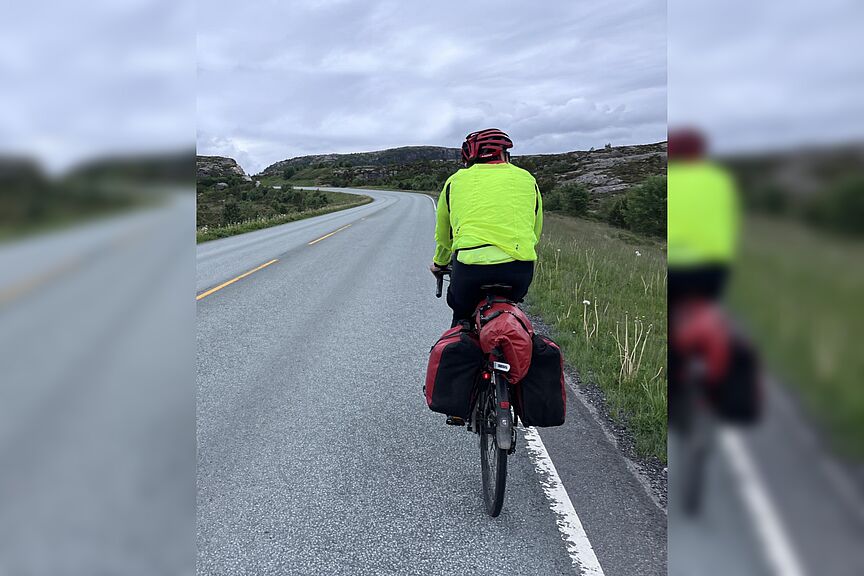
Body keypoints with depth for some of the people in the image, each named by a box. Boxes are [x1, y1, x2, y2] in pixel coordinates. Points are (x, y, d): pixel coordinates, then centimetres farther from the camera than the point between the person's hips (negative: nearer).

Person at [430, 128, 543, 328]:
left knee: (461, 317, 25)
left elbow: (443, 235, 30)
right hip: (519, 268, 1)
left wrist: (439, 263, 49)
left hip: (470, 264, -1)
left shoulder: (456, 180, 19)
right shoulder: (526, 179, 21)